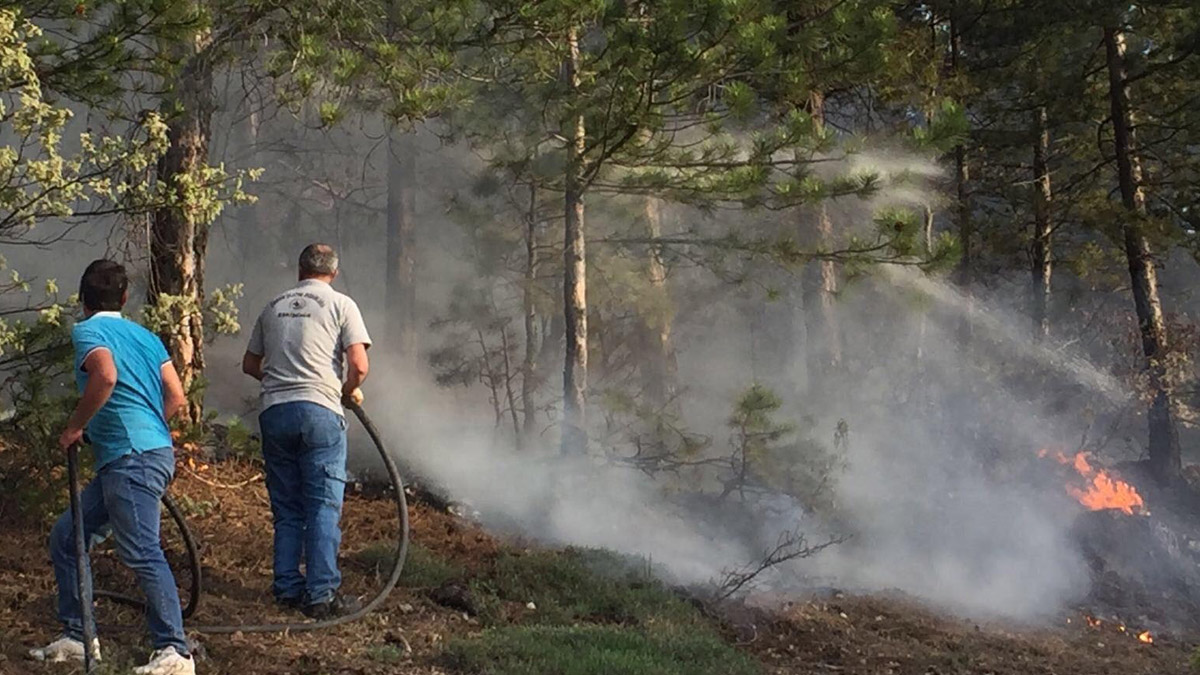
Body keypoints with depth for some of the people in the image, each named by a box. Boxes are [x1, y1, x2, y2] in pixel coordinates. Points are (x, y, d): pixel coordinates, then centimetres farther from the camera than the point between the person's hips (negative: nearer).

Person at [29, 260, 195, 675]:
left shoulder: (87, 330, -2)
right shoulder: (145, 336, 20)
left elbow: (106, 376, -23)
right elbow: (176, 398, 12)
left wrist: (74, 428, -11)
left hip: (131, 458, -9)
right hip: (153, 450, 9)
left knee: (141, 553, -14)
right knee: (65, 536, 16)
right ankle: (77, 637, 20)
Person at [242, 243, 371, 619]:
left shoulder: (274, 306, 17)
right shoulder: (340, 305, 3)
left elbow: (250, 364, 23)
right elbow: (359, 365, -7)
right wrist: (349, 392, 11)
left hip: (273, 411, 5)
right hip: (319, 409, -4)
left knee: (286, 508, 13)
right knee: (324, 507, -1)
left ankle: (287, 588, 15)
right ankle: (321, 595, -3)